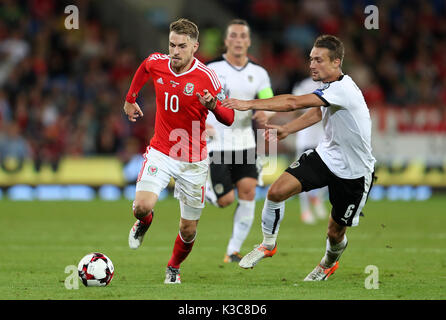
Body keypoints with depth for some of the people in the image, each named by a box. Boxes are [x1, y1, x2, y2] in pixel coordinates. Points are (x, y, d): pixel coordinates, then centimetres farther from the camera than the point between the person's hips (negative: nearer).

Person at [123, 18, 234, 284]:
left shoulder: (207, 77, -16)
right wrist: (130, 99, 27)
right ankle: (145, 222, 16)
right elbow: (143, 68, 20)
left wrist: (213, 106, -33)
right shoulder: (156, 64, -6)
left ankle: (174, 267, 37)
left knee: (188, 230, 5)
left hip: (193, 160, -1)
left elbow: (229, 118, -12)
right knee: (142, 206, -23)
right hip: (160, 152, 1)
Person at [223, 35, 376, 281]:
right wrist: (286, 130, 6)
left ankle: (328, 264, 42)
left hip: (354, 172, -7)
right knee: (276, 191, -13)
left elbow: (293, 103, -37)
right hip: (325, 155, 7)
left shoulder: (343, 89, -31)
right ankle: (268, 244, 9)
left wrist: (249, 104, -36)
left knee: (335, 231, 8)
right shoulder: (328, 87, -3)